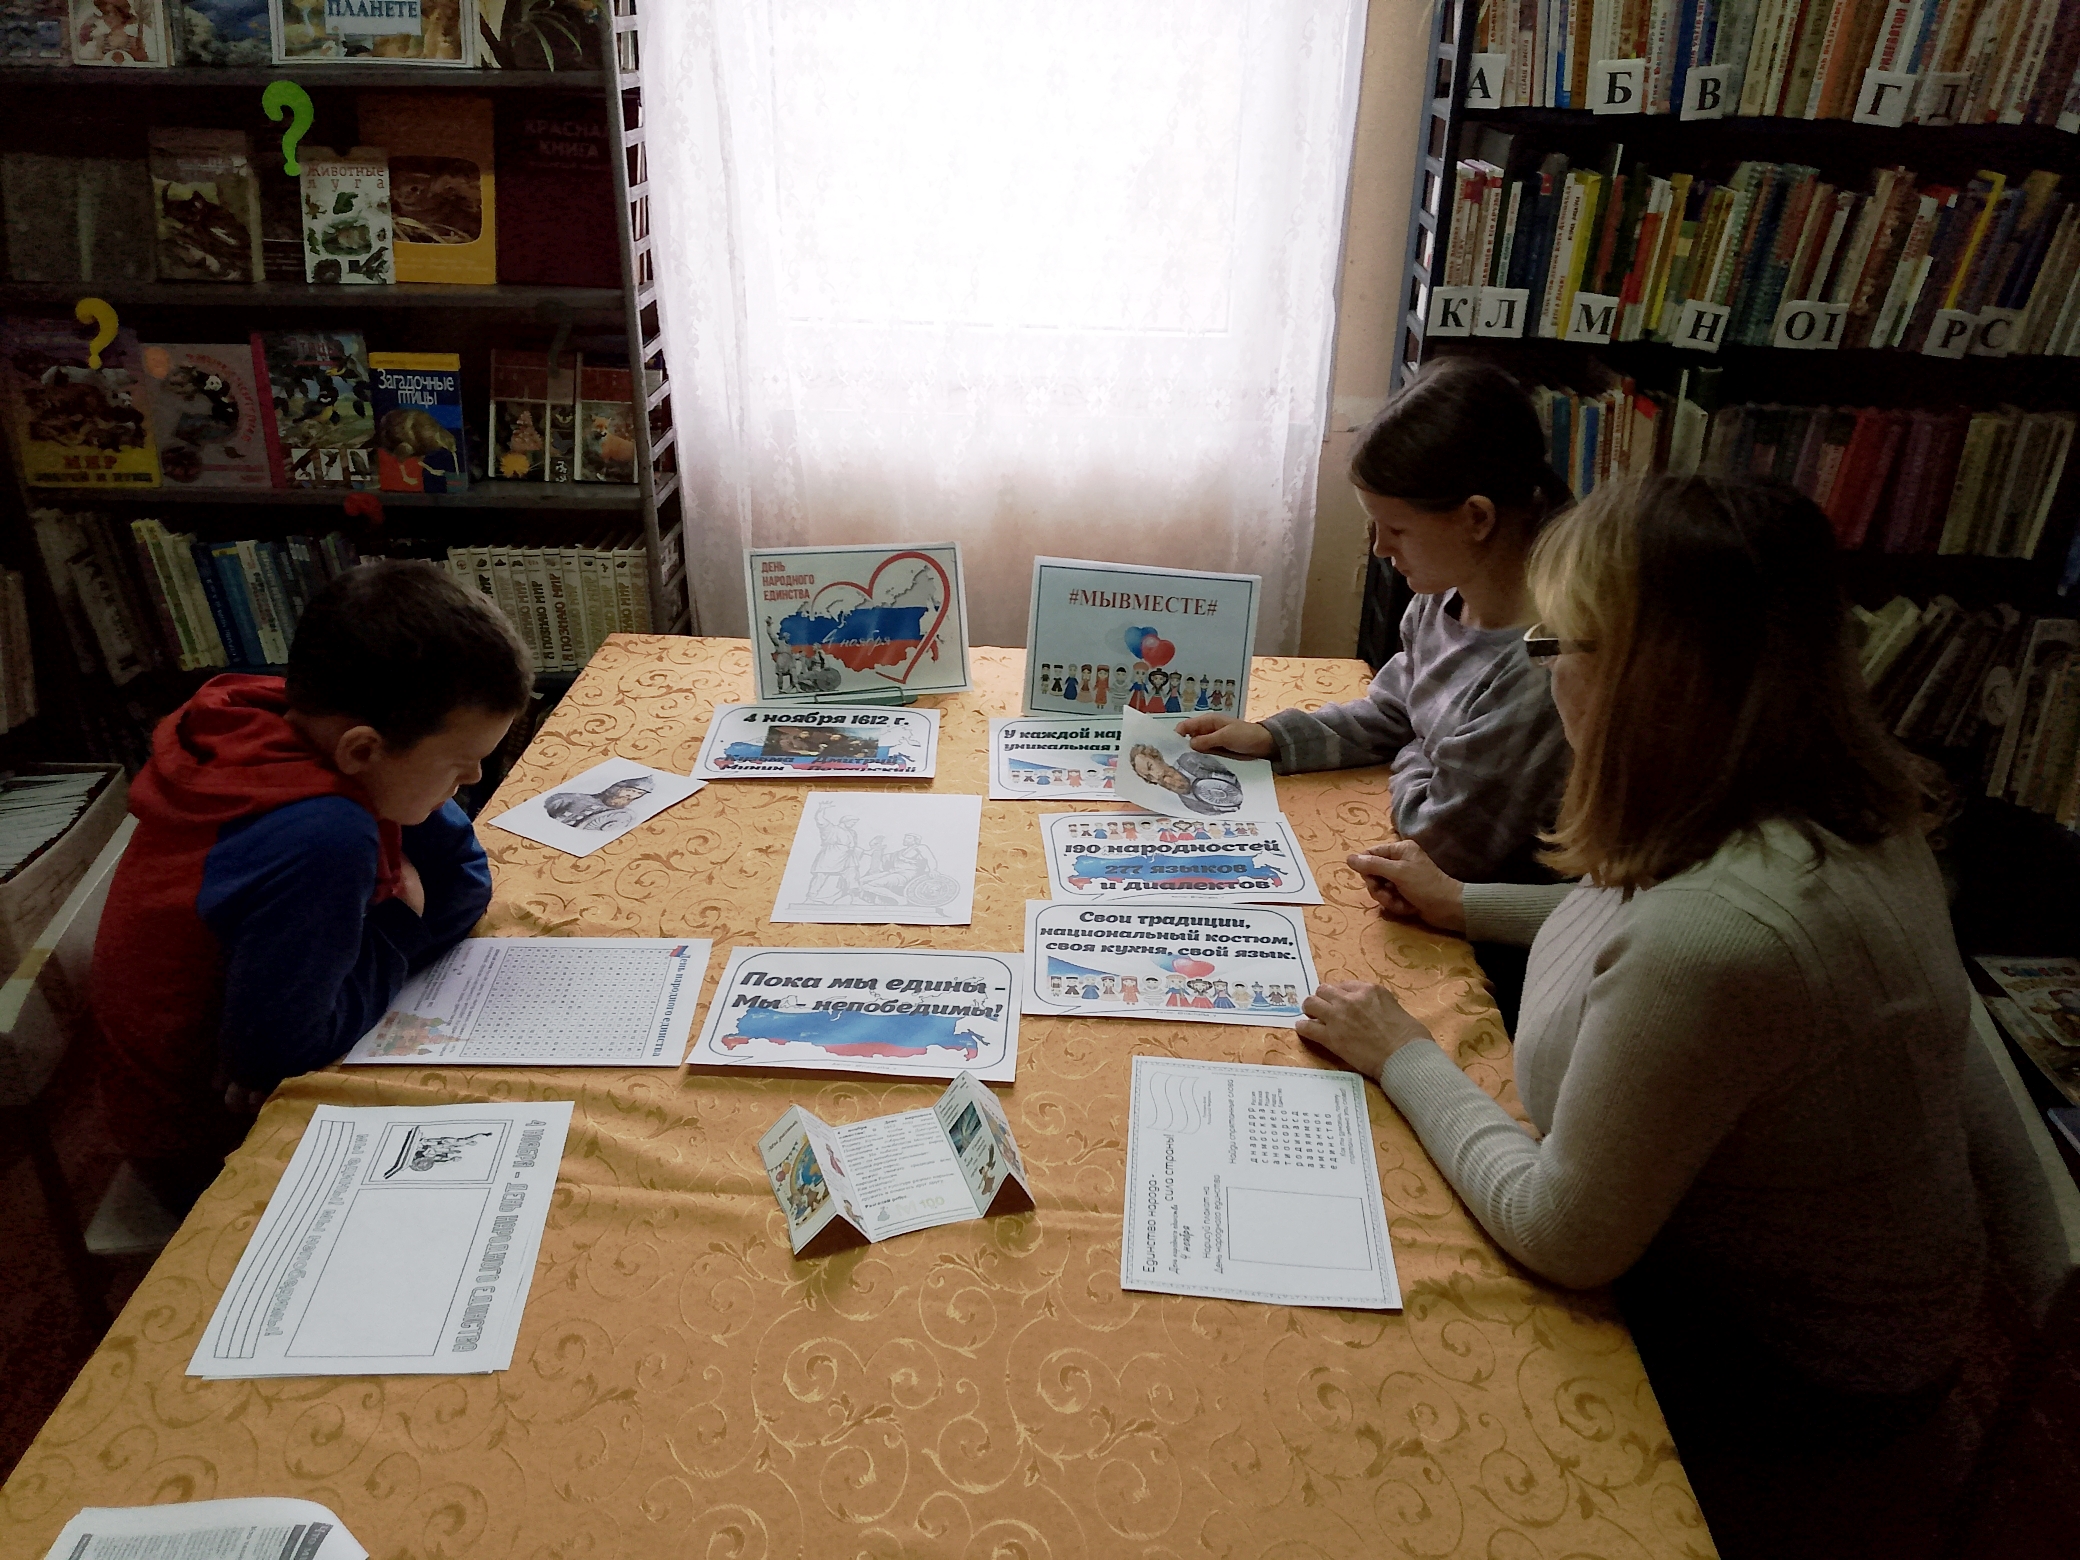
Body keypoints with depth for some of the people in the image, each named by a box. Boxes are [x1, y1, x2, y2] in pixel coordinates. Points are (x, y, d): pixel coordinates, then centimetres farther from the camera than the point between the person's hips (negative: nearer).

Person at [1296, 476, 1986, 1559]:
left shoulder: (1714, 941, -40)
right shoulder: (1830, 807, -10)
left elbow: (1564, 1241, -27)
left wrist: (1404, 1060, -15)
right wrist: (1469, 906, 15)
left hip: (1784, 1380, -7)